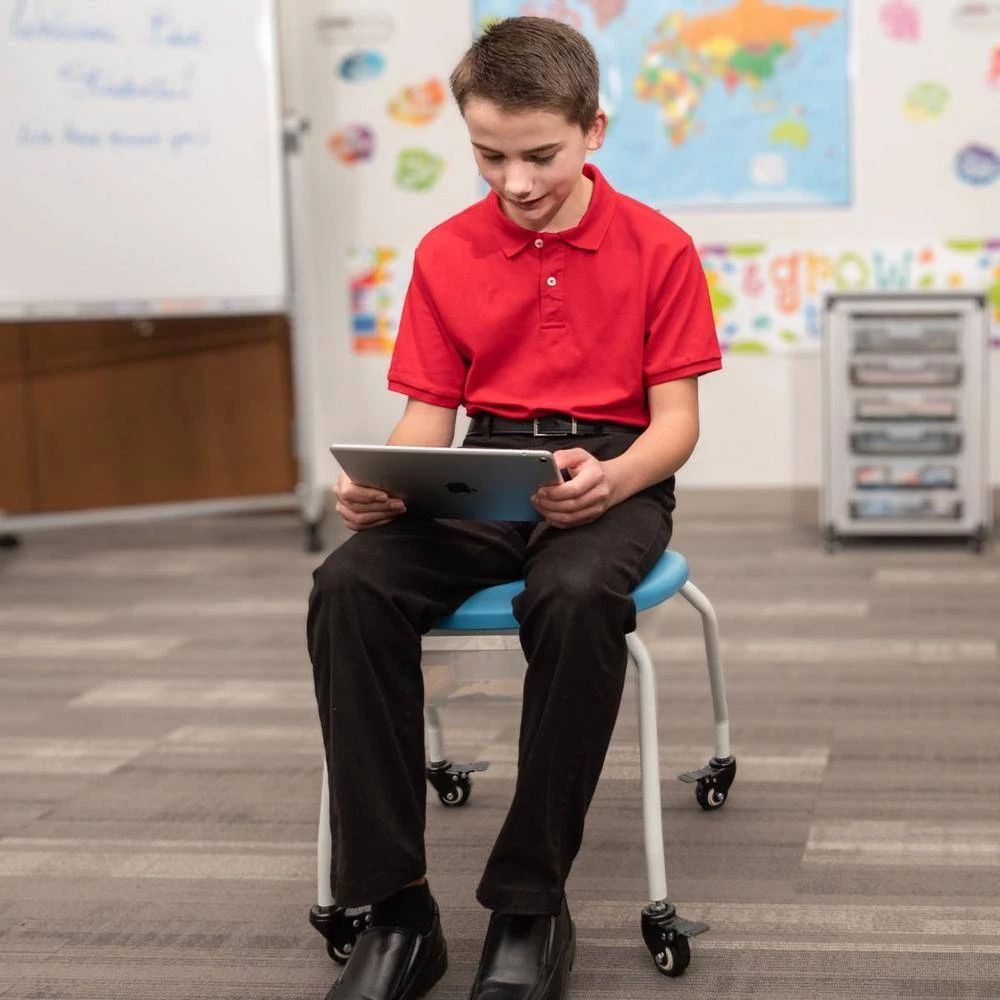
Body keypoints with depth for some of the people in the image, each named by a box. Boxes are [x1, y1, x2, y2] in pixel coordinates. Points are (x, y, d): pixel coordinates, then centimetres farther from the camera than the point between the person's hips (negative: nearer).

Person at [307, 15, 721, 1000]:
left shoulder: (658, 248, 1)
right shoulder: (445, 253, 9)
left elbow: (676, 417, -1)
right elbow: (428, 411, 8)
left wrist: (610, 478, -24)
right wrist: (379, 485, -14)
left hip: (611, 479, -3)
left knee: (576, 598, -39)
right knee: (347, 586, -29)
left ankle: (530, 906, -22)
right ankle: (393, 909, -21)